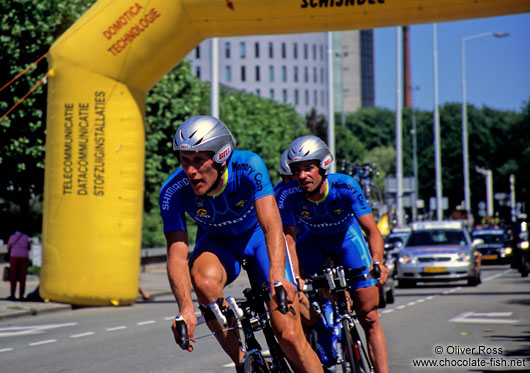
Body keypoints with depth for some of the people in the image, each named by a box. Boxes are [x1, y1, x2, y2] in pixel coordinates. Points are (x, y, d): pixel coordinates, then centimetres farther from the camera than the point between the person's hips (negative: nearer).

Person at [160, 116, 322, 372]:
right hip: (216, 241, 1)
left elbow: (271, 224, -41)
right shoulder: (173, 192, -27)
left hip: (257, 235, -1)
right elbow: (177, 253, -32)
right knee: (204, 281, -35)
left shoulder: (249, 167, -32)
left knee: (289, 336, -13)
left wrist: (277, 276, -58)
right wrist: (185, 307, -50)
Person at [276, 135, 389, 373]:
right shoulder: (288, 195, -28)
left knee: (368, 317, -6)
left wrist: (377, 262, -50)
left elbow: (372, 230, -32)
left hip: (347, 238, -1)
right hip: (314, 241, 2)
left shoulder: (345, 187, -32)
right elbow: (289, 238, -31)